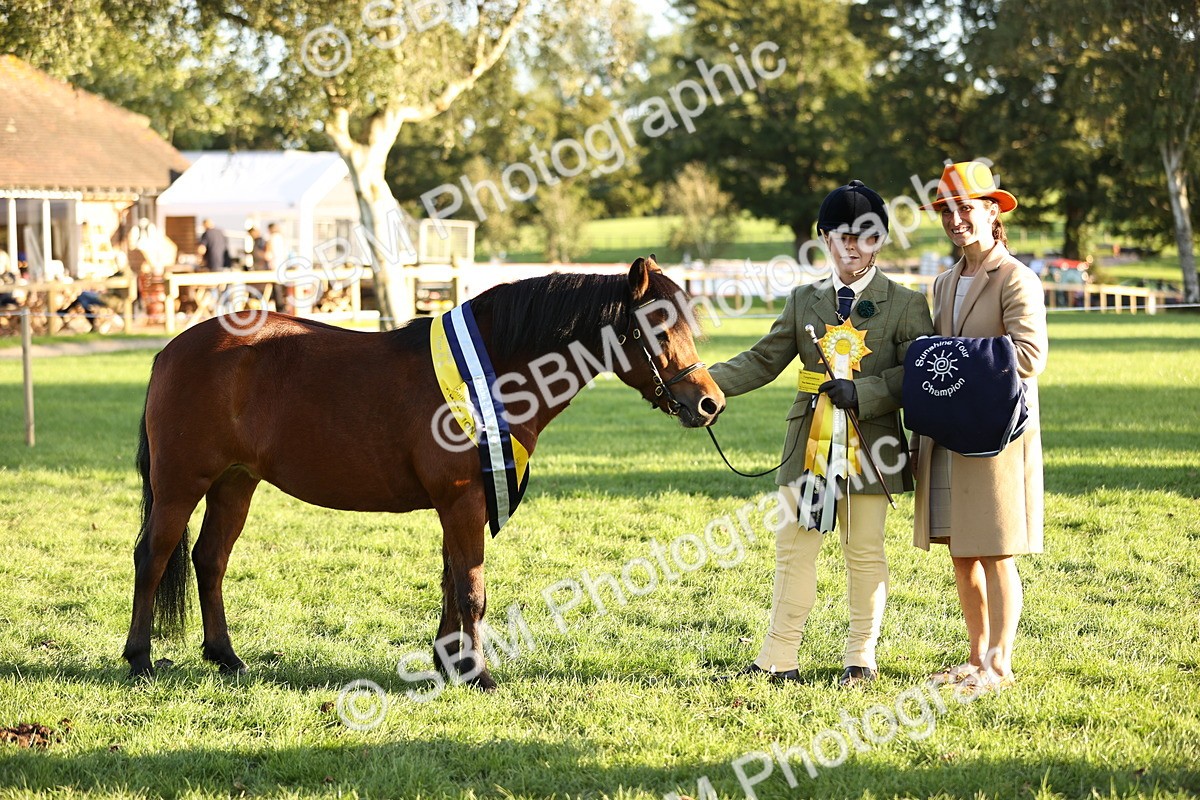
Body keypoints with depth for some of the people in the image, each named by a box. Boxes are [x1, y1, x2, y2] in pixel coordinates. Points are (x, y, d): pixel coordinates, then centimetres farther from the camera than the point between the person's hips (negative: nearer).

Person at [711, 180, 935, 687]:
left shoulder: (905, 305, 1)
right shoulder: (805, 301, 11)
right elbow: (764, 360, 9)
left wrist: (862, 393, -19)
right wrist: (708, 383, -4)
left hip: (869, 445, -3)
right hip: (809, 444, 3)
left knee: (865, 552, 4)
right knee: (794, 547, 5)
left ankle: (861, 659, 15)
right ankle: (778, 659, 10)